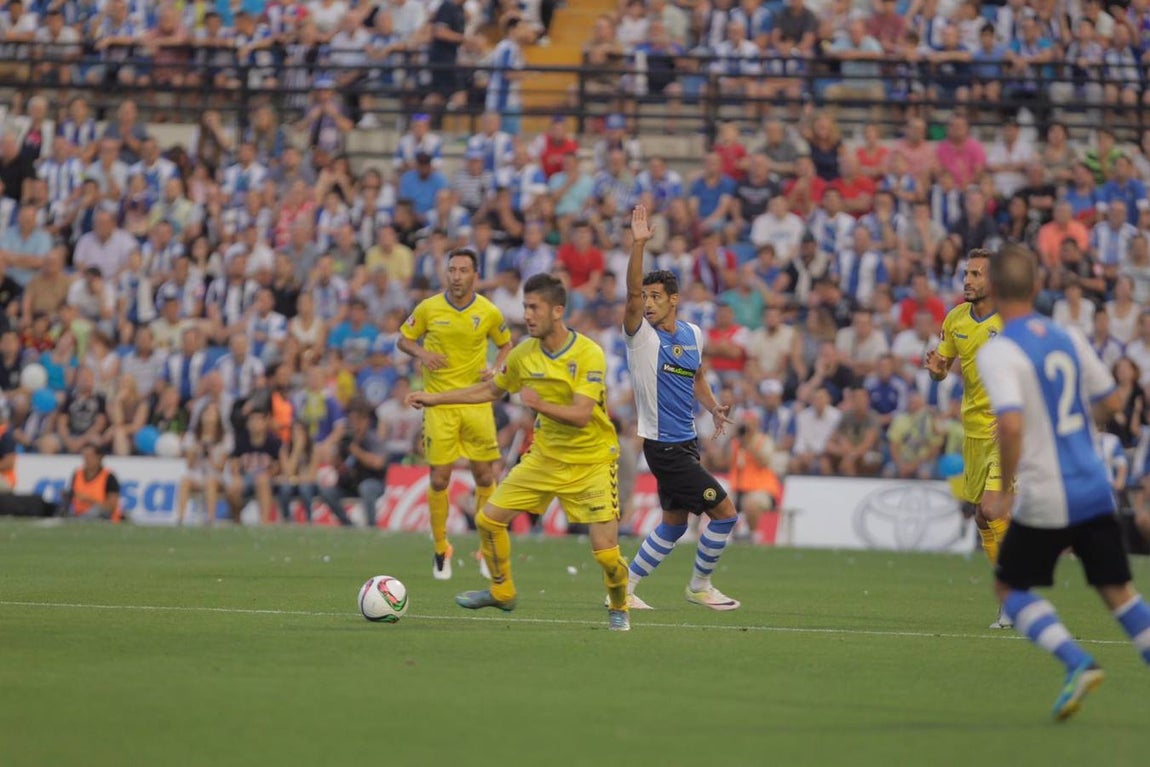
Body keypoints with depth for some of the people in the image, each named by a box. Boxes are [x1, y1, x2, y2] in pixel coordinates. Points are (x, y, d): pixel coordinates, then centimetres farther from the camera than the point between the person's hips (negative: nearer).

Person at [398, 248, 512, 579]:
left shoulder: (489, 313, -1)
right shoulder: (429, 308, -3)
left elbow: (506, 345, 14)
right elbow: (403, 339, 9)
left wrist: (496, 368, -6)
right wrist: (422, 353, -12)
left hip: (477, 401, 1)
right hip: (439, 403, -1)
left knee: (484, 478, 2)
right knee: (439, 479, -3)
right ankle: (441, 550, 13)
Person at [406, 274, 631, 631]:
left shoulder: (588, 355, -20)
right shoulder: (524, 354, -3)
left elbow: (581, 415, -28)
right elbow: (491, 390, 15)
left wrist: (539, 404, -42)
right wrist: (436, 398, 13)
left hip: (591, 462, -5)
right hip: (545, 455, 5)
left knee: (605, 551, -13)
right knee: (488, 519, 0)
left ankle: (619, 608, 17)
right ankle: (501, 591, 23)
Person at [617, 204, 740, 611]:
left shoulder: (694, 334, 7)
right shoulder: (641, 334, -12)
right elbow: (632, 293, -29)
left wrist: (713, 407, 4)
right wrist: (638, 245, -40)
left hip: (686, 442, 7)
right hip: (663, 445, -7)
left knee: (674, 523, 17)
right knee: (724, 512, -7)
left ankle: (624, 588, 24)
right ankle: (700, 586, 9)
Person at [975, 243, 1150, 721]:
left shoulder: (996, 353, -13)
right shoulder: (1068, 338, 7)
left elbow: (1012, 425, -26)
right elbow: (1110, 402, 13)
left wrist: (1003, 489, -15)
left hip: (1046, 499, -5)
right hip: (1095, 489, 5)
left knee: (1009, 587, 13)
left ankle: (1078, 663, -5)